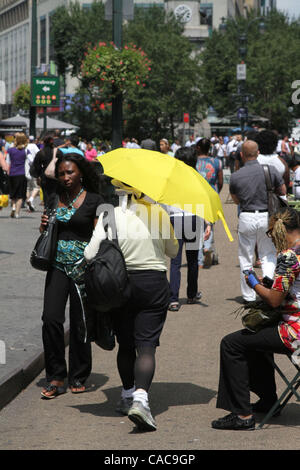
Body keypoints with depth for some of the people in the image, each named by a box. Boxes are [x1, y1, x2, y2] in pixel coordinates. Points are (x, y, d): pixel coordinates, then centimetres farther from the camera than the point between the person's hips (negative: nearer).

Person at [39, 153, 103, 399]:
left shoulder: (94, 201, -1)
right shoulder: (56, 199, 12)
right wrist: (44, 226, 1)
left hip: (83, 265, -3)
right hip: (58, 264, 3)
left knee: (80, 322, 3)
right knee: (51, 318, -9)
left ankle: (79, 377, 17)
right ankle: (56, 377, -1)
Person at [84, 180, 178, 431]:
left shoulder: (109, 216, -8)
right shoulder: (159, 213, -3)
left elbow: (90, 254, -14)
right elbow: (173, 251, 9)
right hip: (154, 283, 0)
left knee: (125, 344, 17)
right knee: (146, 345, -4)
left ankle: (128, 396, 30)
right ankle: (140, 398, -23)